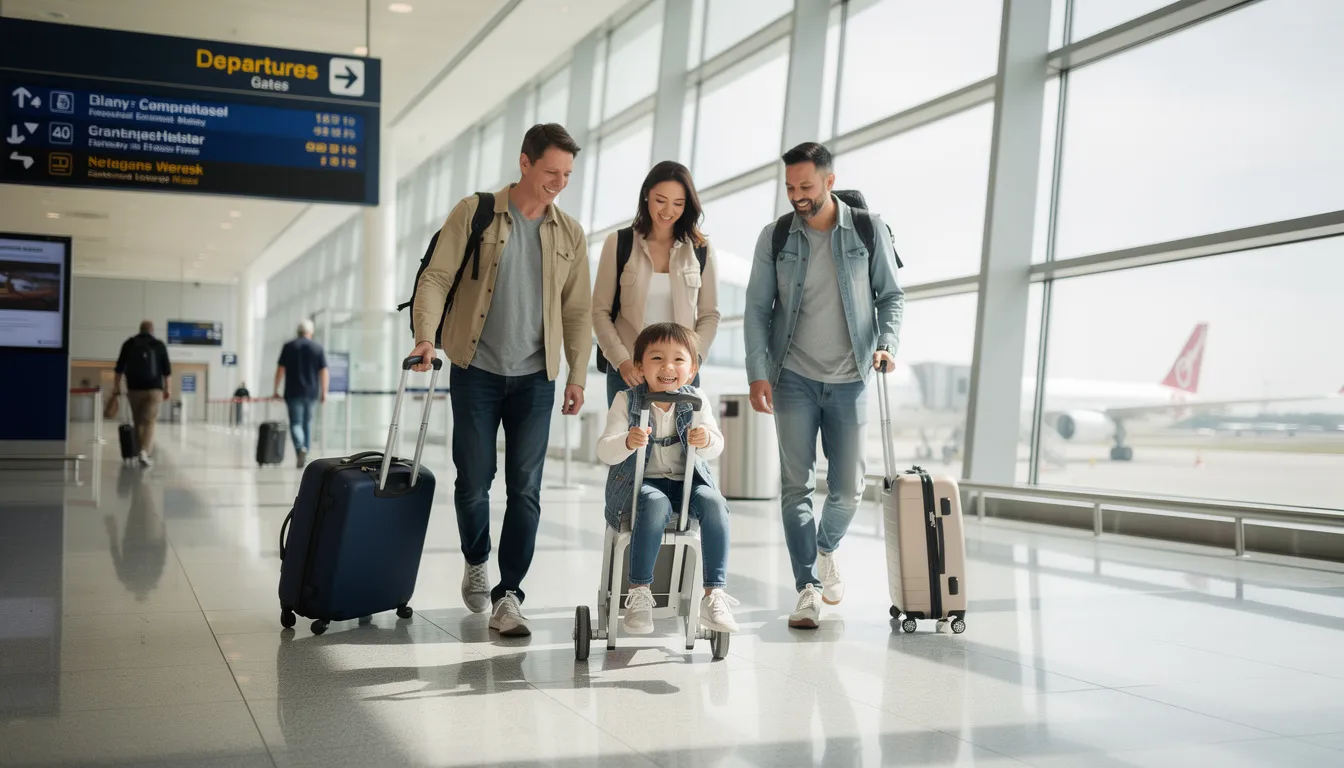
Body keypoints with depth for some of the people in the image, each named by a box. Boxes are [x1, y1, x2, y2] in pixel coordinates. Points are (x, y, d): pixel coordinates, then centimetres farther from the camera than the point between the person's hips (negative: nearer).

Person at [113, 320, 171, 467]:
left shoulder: (129, 344, 7)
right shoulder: (159, 345, 3)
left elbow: (119, 368, 6)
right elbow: (167, 370, 2)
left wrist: (116, 386, 10)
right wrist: (168, 388, 8)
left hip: (134, 388, 2)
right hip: (154, 389, -2)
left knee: (138, 422, 14)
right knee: (149, 422, -5)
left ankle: (140, 451, 18)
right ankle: (145, 451, -22)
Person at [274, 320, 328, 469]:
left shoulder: (288, 346, 1)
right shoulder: (318, 348, 3)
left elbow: (280, 369, -1)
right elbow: (323, 371, -1)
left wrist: (276, 390, 4)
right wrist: (324, 392, 3)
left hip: (293, 393, -2)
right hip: (312, 393, 2)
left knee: (295, 423, -3)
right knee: (308, 423, 14)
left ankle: (300, 448, -28)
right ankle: (304, 456, 18)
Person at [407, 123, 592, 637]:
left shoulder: (570, 233, 6)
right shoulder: (474, 213, -2)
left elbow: (578, 310, 10)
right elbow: (435, 277, -6)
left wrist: (577, 375, 6)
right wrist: (426, 336, -21)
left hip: (535, 377, 2)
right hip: (476, 370, -2)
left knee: (525, 489, -3)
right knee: (474, 480, 4)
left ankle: (508, 595, 4)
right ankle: (476, 565, 31)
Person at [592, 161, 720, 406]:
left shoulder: (700, 249, 5)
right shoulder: (618, 243, 2)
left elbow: (710, 315, 7)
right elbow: (600, 311, 1)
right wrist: (622, 360, -11)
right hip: (627, 370, -1)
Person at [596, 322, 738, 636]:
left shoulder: (695, 400, 4)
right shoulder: (626, 400, -3)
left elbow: (716, 448, -3)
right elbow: (604, 451, -10)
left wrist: (707, 440, -27)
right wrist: (628, 442, -32)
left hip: (687, 482, 3)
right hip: (639, 482, -3)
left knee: (714, 502, -28)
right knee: (656, 503, -36)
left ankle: (714, 595, -25)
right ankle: (639, 594, -28)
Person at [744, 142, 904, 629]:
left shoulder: (868, 231, 0)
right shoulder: (775, 237, 1)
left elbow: (891, 295, 7)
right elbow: (757, 310, 2)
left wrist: (887, 343, -11)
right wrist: (758, 374, -7)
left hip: (850, 379, 0)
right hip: (794, 378, 0)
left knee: (848, 487, 6)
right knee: (797, 485, -3)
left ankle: (825, 550, 35)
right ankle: (808, 588, 3)